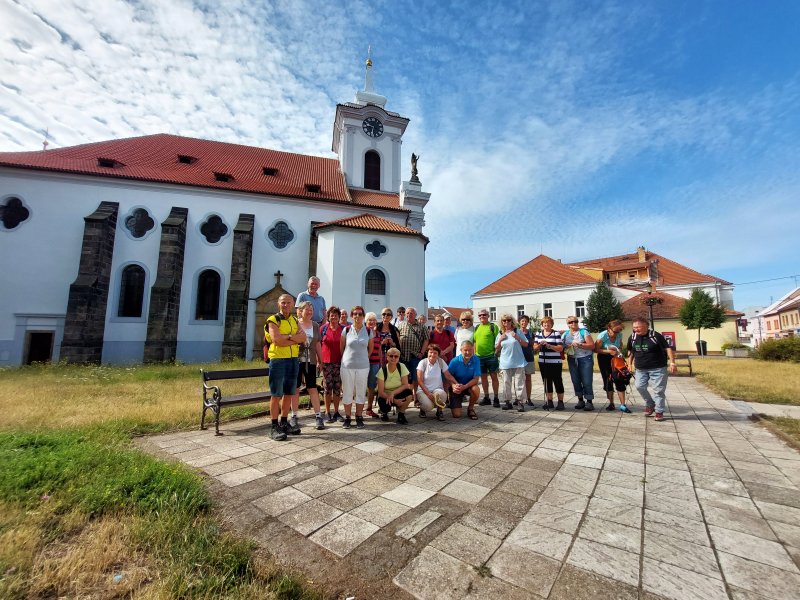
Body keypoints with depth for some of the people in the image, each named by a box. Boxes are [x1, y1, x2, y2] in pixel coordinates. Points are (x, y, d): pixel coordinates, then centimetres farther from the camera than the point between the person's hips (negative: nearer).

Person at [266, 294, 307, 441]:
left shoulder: (295, 320, 13)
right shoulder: (273, 320, -4)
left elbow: (303, 337, -1)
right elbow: (276, 339, -19)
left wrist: (288, 337, -16)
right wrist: (295, 339, -10)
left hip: (294, 359, 6)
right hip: (278, 359, -6)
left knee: (289, 393, 12)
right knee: (276, 394, 0)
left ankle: (284, 423, 24)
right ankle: (275, 427, 8)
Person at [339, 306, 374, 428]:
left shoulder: (368, 331, 0)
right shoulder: (346, 330, -2)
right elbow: (341, 347, 7)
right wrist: (346, 359, 11)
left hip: (363, 366, 1)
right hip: (347, 366, 0)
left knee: (361, 392, 8)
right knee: (347, 392, 7)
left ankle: (359, 417, 21)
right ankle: (347, 418, 19)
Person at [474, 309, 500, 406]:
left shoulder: (493, 326, -3)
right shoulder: (477, 328, 13)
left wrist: (496, 353, -12)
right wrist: (474, 354, 11)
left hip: (491, 356, -5)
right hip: (479, 356, 5)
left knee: (493, 376, 2)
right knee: (483, 377, 11)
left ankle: (496, 398, 12)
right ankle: (486, 398, 22)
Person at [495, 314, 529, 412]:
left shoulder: (517, 331, 2)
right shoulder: (500, 334, 8)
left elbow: (526, 344, 2)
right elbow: (496, 349, 10)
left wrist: (517, 338, -12)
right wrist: (500, 340, -6)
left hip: (518, 362, -2)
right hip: (505, 363, 2)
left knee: (519, 382, -1)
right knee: (506, 383, 6)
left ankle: (520, 401, 6)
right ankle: (507, 402, 13)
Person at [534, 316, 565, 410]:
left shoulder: (556, 334, -3)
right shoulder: (538, 334, 11)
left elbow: (560, 348, -10)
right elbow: (535, 348, 9)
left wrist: (549, 345, -21)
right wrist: (540, 345, -12)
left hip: (555, 362, -4)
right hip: (543, 362, 5)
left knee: (558, 382, 1)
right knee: (546, 382, 10)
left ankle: (560, 402, 12)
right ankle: (549, 401, 21)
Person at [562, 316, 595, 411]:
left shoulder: (584, 332, -2)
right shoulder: (565, 334, 10)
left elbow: (592, 345, -7)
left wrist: (580, 345, -18)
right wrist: (566, 348, -7)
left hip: (585, 359, -4)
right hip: (572, 360, 4)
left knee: (586, 381, -5)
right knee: (576, 381, 6)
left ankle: (589, 401, 4)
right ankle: (581, 400, 18)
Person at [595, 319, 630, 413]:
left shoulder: (619, 335, -11)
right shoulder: (602, 336, -23)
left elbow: (620, 344, 11)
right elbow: (596, 349, -17)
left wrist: (619, 351, -9)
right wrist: (609, 351, -28)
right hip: (604, 359, -2)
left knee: (619, 380, -3)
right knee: (608, 381, 6)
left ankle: (623, 405, 4)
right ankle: (611, 403, 19)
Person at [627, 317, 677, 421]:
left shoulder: (656, 336, -13)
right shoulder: (632, 337, 2)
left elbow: (668, 348, -11)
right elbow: (630, 351, 15)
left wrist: (672, 362, -18)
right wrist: (630, 363, 12)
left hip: (658, 368, -4)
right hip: (640, 369, 4)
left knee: (658, 390, 0)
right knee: (639, 386, -3)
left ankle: (659, 411, 14)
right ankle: (650, 404, 21)